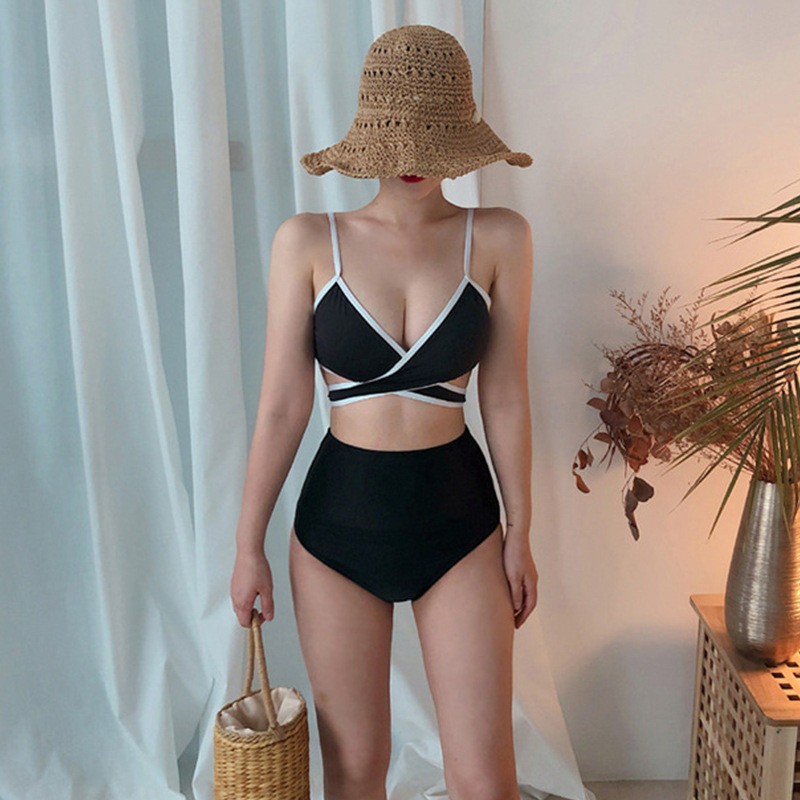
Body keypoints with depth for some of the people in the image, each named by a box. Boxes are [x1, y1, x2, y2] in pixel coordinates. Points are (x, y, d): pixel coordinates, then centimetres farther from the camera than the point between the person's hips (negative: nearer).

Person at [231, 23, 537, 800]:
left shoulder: (499, 239, -5)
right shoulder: (307, 241, -7)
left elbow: (506, 398, -1)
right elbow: (282, 404, -5)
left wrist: (520, 532, 3)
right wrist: (248, 544, -1)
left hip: (457, 515, 0)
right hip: (338, 516, 0)